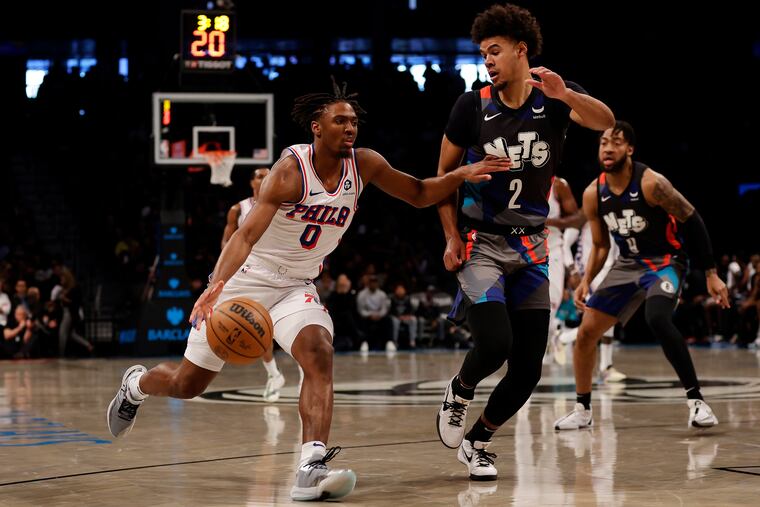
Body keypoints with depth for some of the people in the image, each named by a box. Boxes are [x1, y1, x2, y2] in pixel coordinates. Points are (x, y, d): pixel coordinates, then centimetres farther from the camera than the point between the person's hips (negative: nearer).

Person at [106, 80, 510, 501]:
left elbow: (419, 194, 7)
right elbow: (247, 233, -33)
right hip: (246, 278, -4)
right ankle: (137, 383, 42)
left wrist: (460, 176, -11)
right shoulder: (291, 169, -24)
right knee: (188, 384, 7)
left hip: (296, 287, 4)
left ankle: (311, 468, -34)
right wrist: (217, 285, -49)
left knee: (319, 355, -27)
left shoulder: (364, 164, -7)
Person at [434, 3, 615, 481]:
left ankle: (477, 441, 20)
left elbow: (606, 122, -23)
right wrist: (452, 237, -4)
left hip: (531, 248, 2)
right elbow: (444, 173, 5)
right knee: (494, 344, -20)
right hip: (482, 244, -2)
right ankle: (459, 391, 13)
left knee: (528, 368, 0)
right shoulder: (473, 106, -5)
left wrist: (565, 95, -42)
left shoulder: (556, 100, -4)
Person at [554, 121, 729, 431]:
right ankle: (582, 411, 19)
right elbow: (600, 246, 10)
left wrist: (711, 274, -17)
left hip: (664, 262, -6)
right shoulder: (593, 194, -4)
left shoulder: (651, 183, -22)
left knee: (657, 319, -34)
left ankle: (696, 400, -24)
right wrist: (586, 282, -5)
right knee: (586, 332, 1)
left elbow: (692, 221, -16)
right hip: (627, 264, 6)